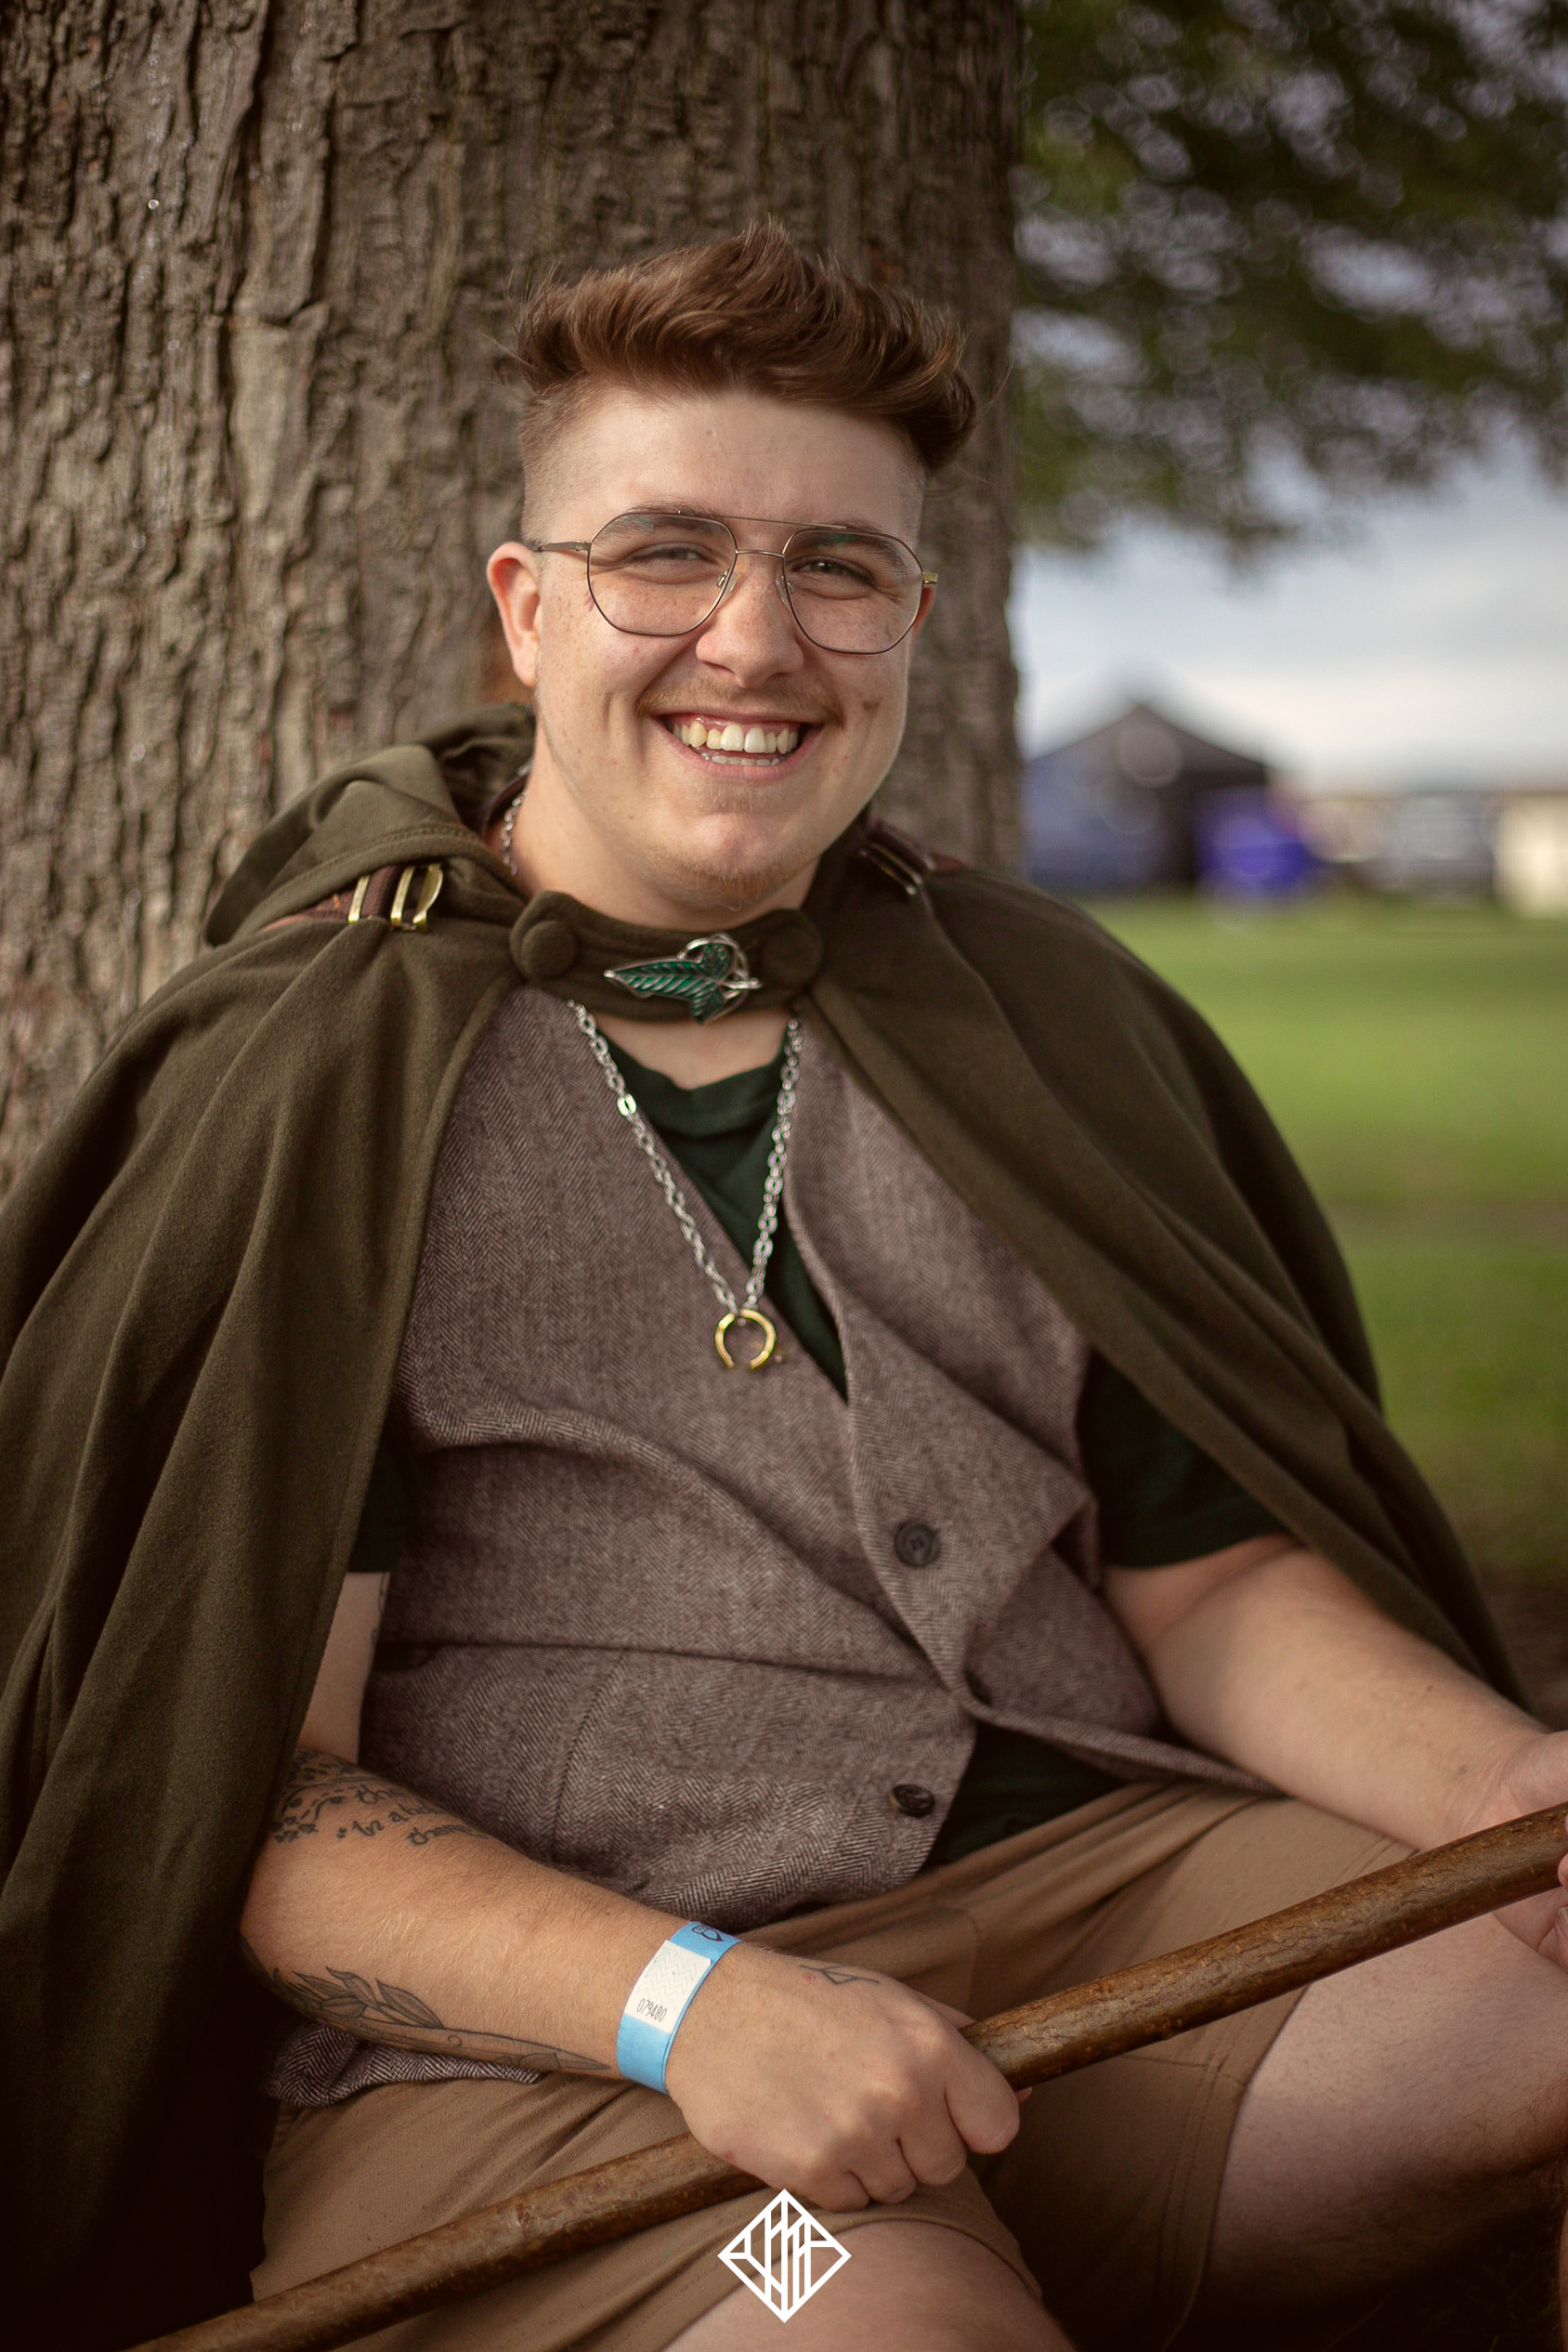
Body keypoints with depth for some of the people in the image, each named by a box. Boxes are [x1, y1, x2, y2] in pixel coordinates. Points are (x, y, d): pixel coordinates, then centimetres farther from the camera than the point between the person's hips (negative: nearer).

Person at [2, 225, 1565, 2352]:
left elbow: (1213, 1579, 13)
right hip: (524, 2033, -4)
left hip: (1089, 1868, 5)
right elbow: (241, 1789, -6)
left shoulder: (1037, 1024, 13)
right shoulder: (306, 1087, -2)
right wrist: (683, 1996, -23)